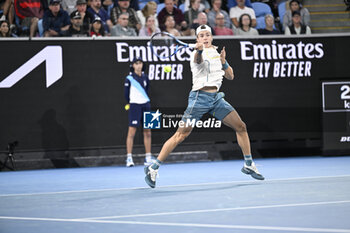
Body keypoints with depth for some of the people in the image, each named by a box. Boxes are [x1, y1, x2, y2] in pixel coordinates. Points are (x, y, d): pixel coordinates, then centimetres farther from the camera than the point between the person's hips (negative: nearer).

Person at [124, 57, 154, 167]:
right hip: (135, 106, -5)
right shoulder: (129, 78, -4)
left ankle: (148, 158, 10)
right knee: (131, 132, -9)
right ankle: (129, 158, -9)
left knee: (147, 132, 5)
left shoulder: (145, 77, 10)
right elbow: (126, 94, 2)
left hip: (146, 105, 5)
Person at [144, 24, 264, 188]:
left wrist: (223, 62, -1)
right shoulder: (197, 53, -5)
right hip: (200, 97, -6)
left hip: (217, 97, 7)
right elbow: (198, 60, -31)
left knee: (241, 127, 4)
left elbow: (230, 76, 18)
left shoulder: (217, 52, 16)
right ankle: (153, 168, -6)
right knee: (180, 136, -12)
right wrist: (199, 50, -54)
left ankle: (248, 165, 20)